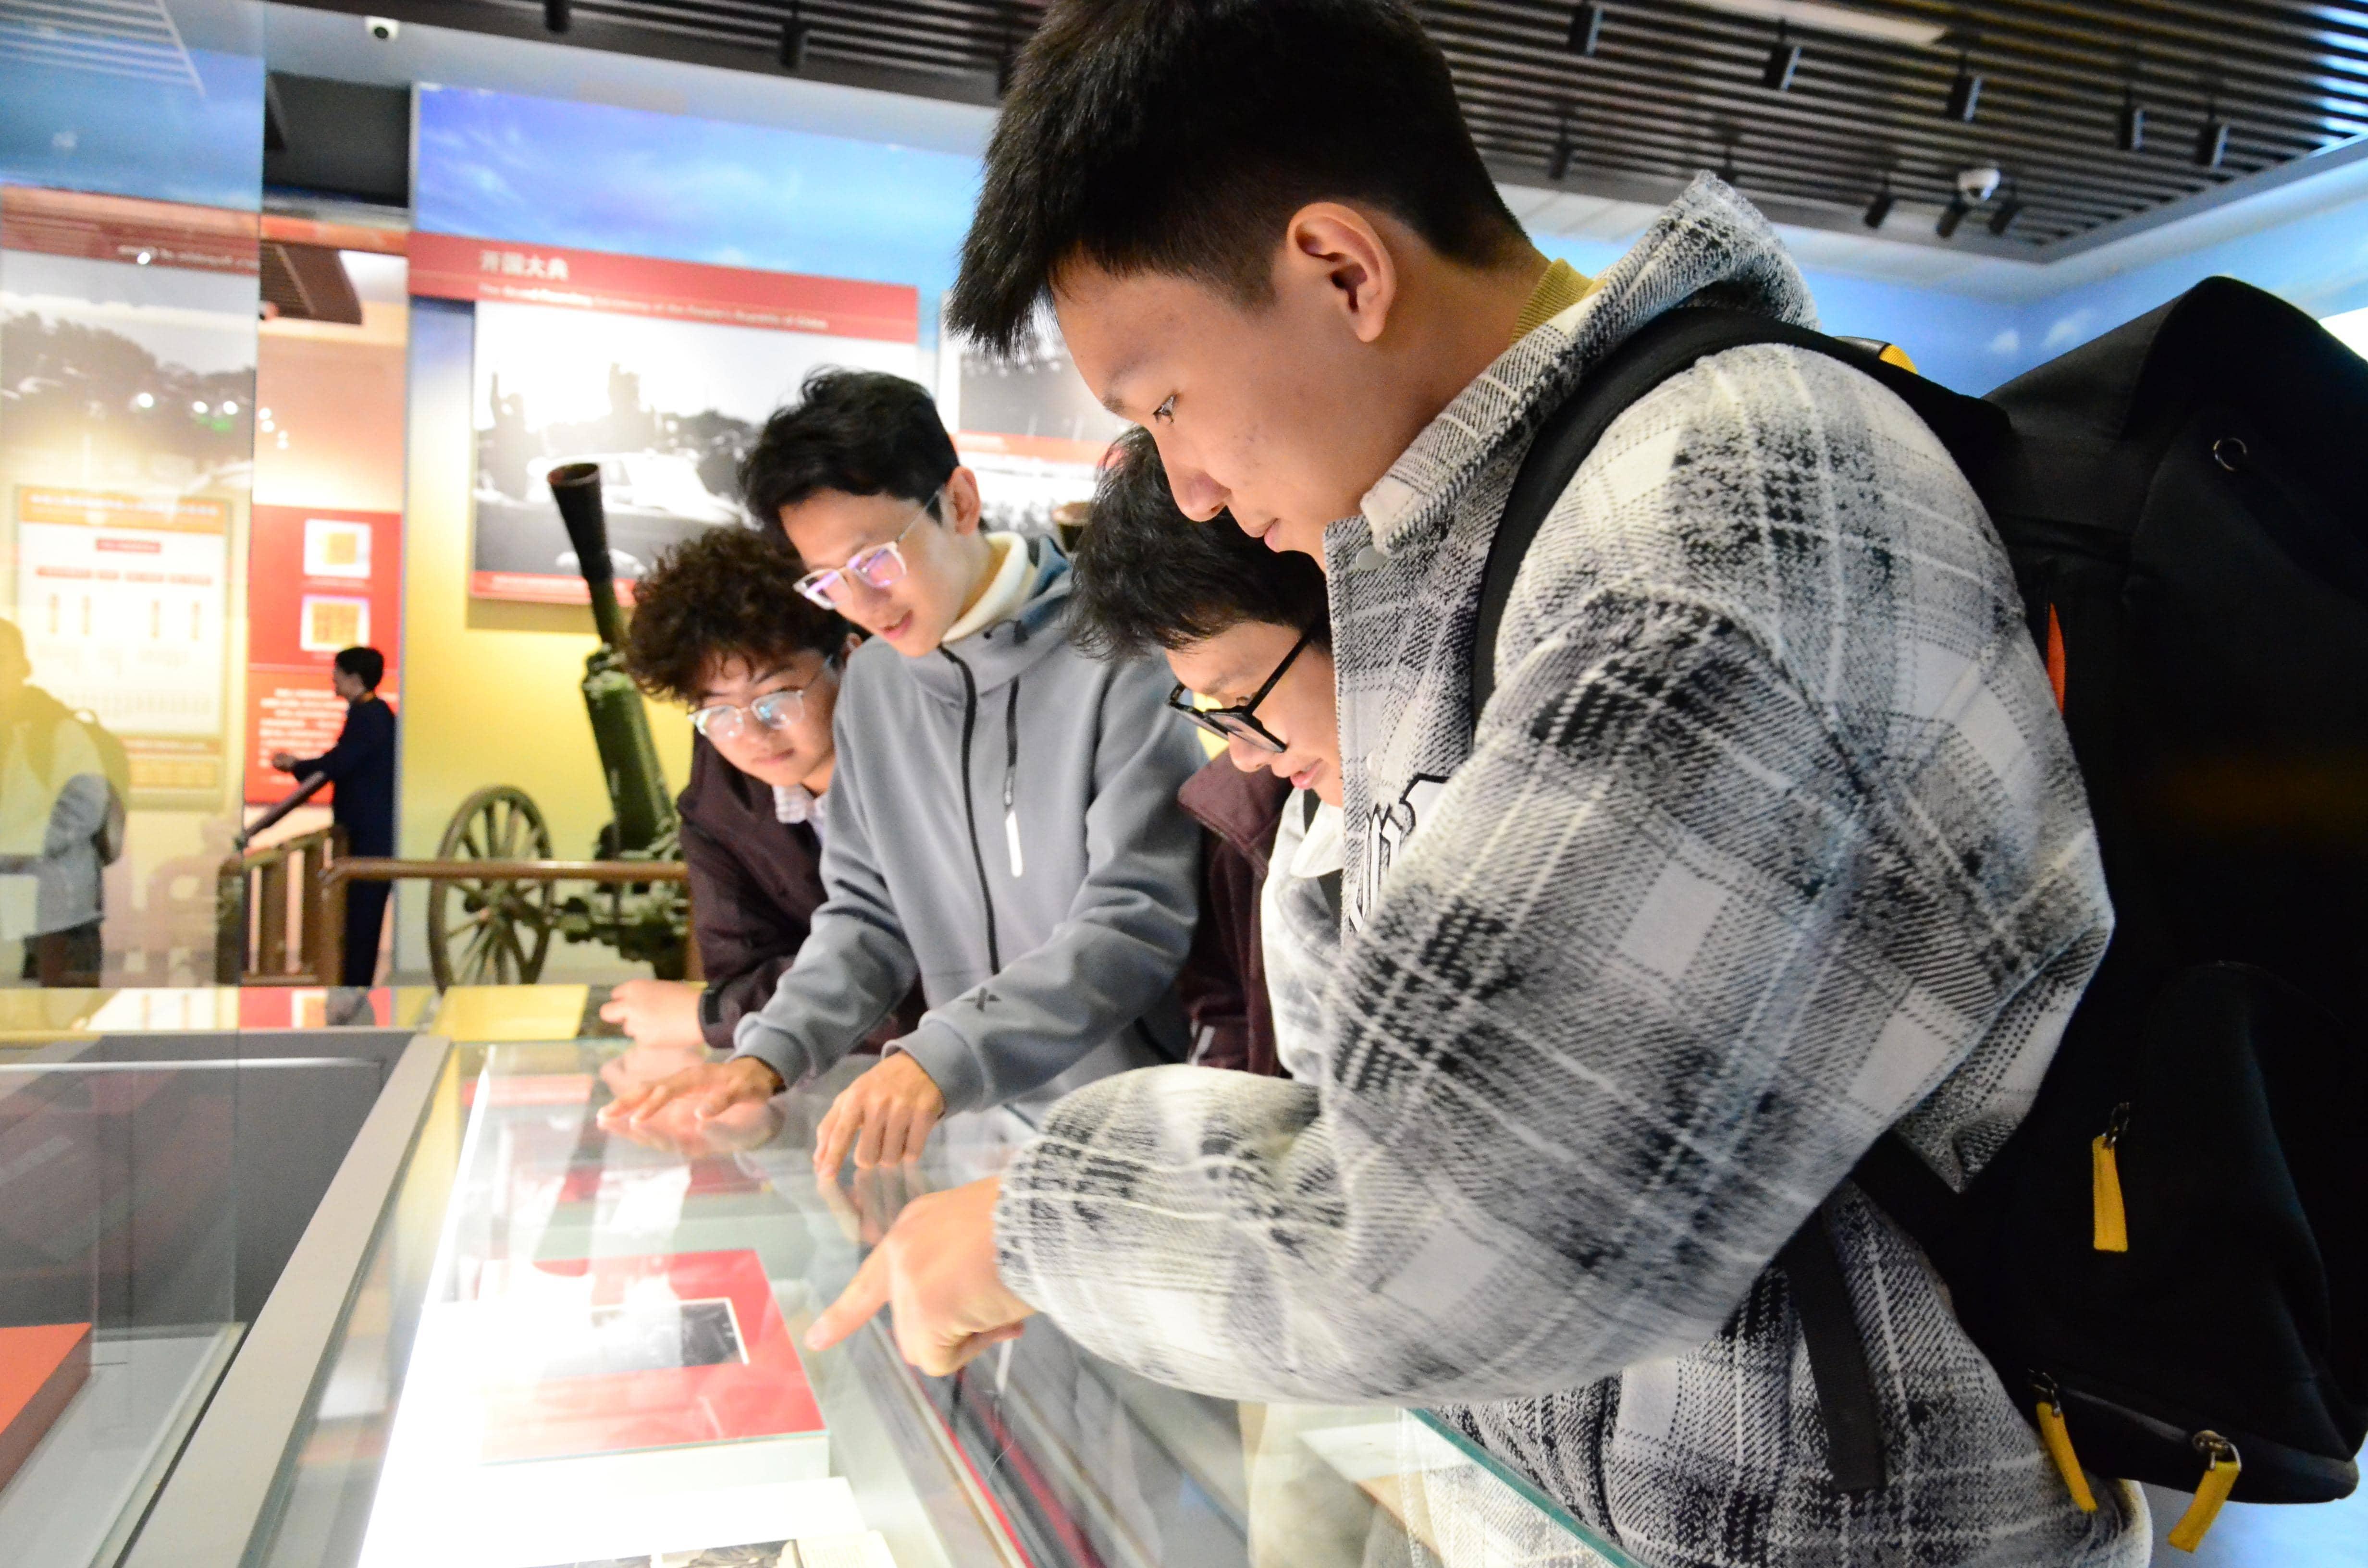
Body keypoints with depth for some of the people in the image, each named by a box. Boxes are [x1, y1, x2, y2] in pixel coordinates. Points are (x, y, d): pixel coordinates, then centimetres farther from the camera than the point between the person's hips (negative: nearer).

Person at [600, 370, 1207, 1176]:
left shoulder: (1118, 656, -11)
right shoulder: (872, 681, 9)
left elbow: (1136, 922, -16)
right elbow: (868, 912, 14)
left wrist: (941, 1057, -25)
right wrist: (768, 1054, -2)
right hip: (975, 1131, 5)